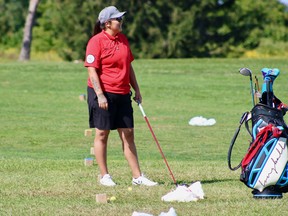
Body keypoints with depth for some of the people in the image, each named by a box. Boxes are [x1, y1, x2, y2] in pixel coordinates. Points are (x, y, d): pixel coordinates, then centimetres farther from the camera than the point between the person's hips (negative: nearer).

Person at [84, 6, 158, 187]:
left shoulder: (123, 39, 12)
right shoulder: (97, 41, -10)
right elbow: (92, 70, -14)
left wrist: (136, 89, 16)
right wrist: (100, 95, -20)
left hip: (122, 94, 7)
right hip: (103, 94, -7)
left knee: (128, 134, 6)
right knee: (102, 134, 1)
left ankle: (137, 176, 7)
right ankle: (105, 176, 9)